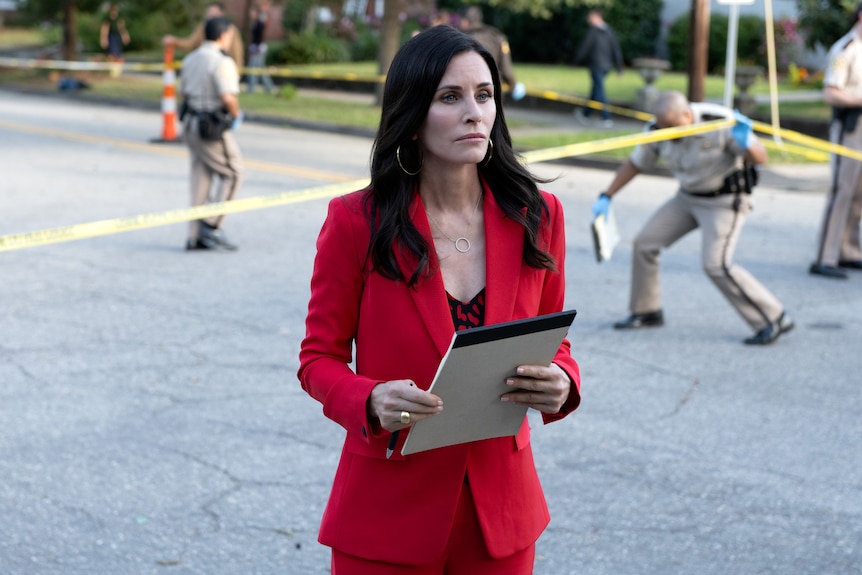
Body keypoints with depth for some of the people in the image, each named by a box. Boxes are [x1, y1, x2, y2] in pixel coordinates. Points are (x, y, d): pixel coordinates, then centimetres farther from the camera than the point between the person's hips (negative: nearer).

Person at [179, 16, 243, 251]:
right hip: (213, 129, -8)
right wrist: (236, 114, -6)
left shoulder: (190, 59, 10)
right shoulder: (221, 62, -17)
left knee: (200, 178, 12)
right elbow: (228, 97, -24)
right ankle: (211, 225, -2)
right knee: (232, 174, 4)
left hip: (191, 123, 8)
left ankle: (195, 236, 13)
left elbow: (185, 92, 17)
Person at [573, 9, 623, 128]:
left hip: (596, 65, -7)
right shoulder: (609, 32, 6)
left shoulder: (592, 32, -13)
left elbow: (584, 49, -9)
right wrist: (619, 66, 12)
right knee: (596, 89, 17)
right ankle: (585, 114, 31)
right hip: (607, 66, 7)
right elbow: (616, 49, 7)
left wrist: (577, 62, 5)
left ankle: (606, 118, -9)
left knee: (599, 91, -4)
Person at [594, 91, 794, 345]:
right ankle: (647, 312, 20)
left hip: (724, 201, -6)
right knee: (645, 242, 2)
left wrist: (745, 144, -44)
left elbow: (760, 158, -22)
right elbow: (634, 164, 5)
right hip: (687, 198, 6)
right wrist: (606, 197, 1)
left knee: (716, 264, -20)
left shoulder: (720, 122, -26)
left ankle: (774, 318, -11)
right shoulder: (657, 129, -11)